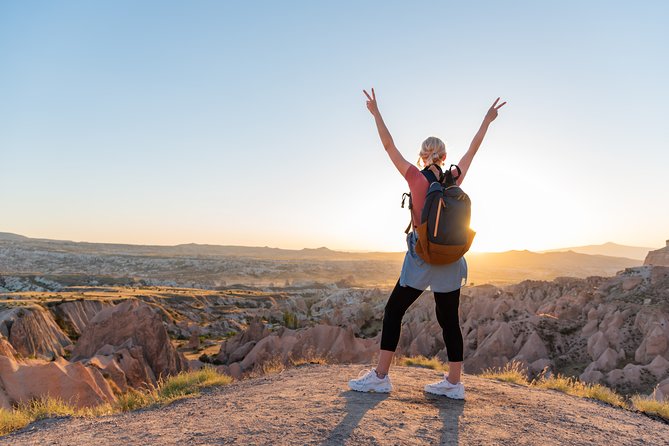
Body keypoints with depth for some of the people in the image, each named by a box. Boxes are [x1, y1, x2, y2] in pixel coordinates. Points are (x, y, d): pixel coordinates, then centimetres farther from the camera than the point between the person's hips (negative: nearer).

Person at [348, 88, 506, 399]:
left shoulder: (416, 179, -8)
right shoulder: (454, 180, 2)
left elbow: (389, 146, -4)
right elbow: (473, 149, 16)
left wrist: (376, 113, 2)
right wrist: (487, 120, 27)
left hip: (421, 257, -4)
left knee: (393, 311, 4)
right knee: (449, 319, 9)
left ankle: (380, 376, 6)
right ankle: (454, 382, 14)